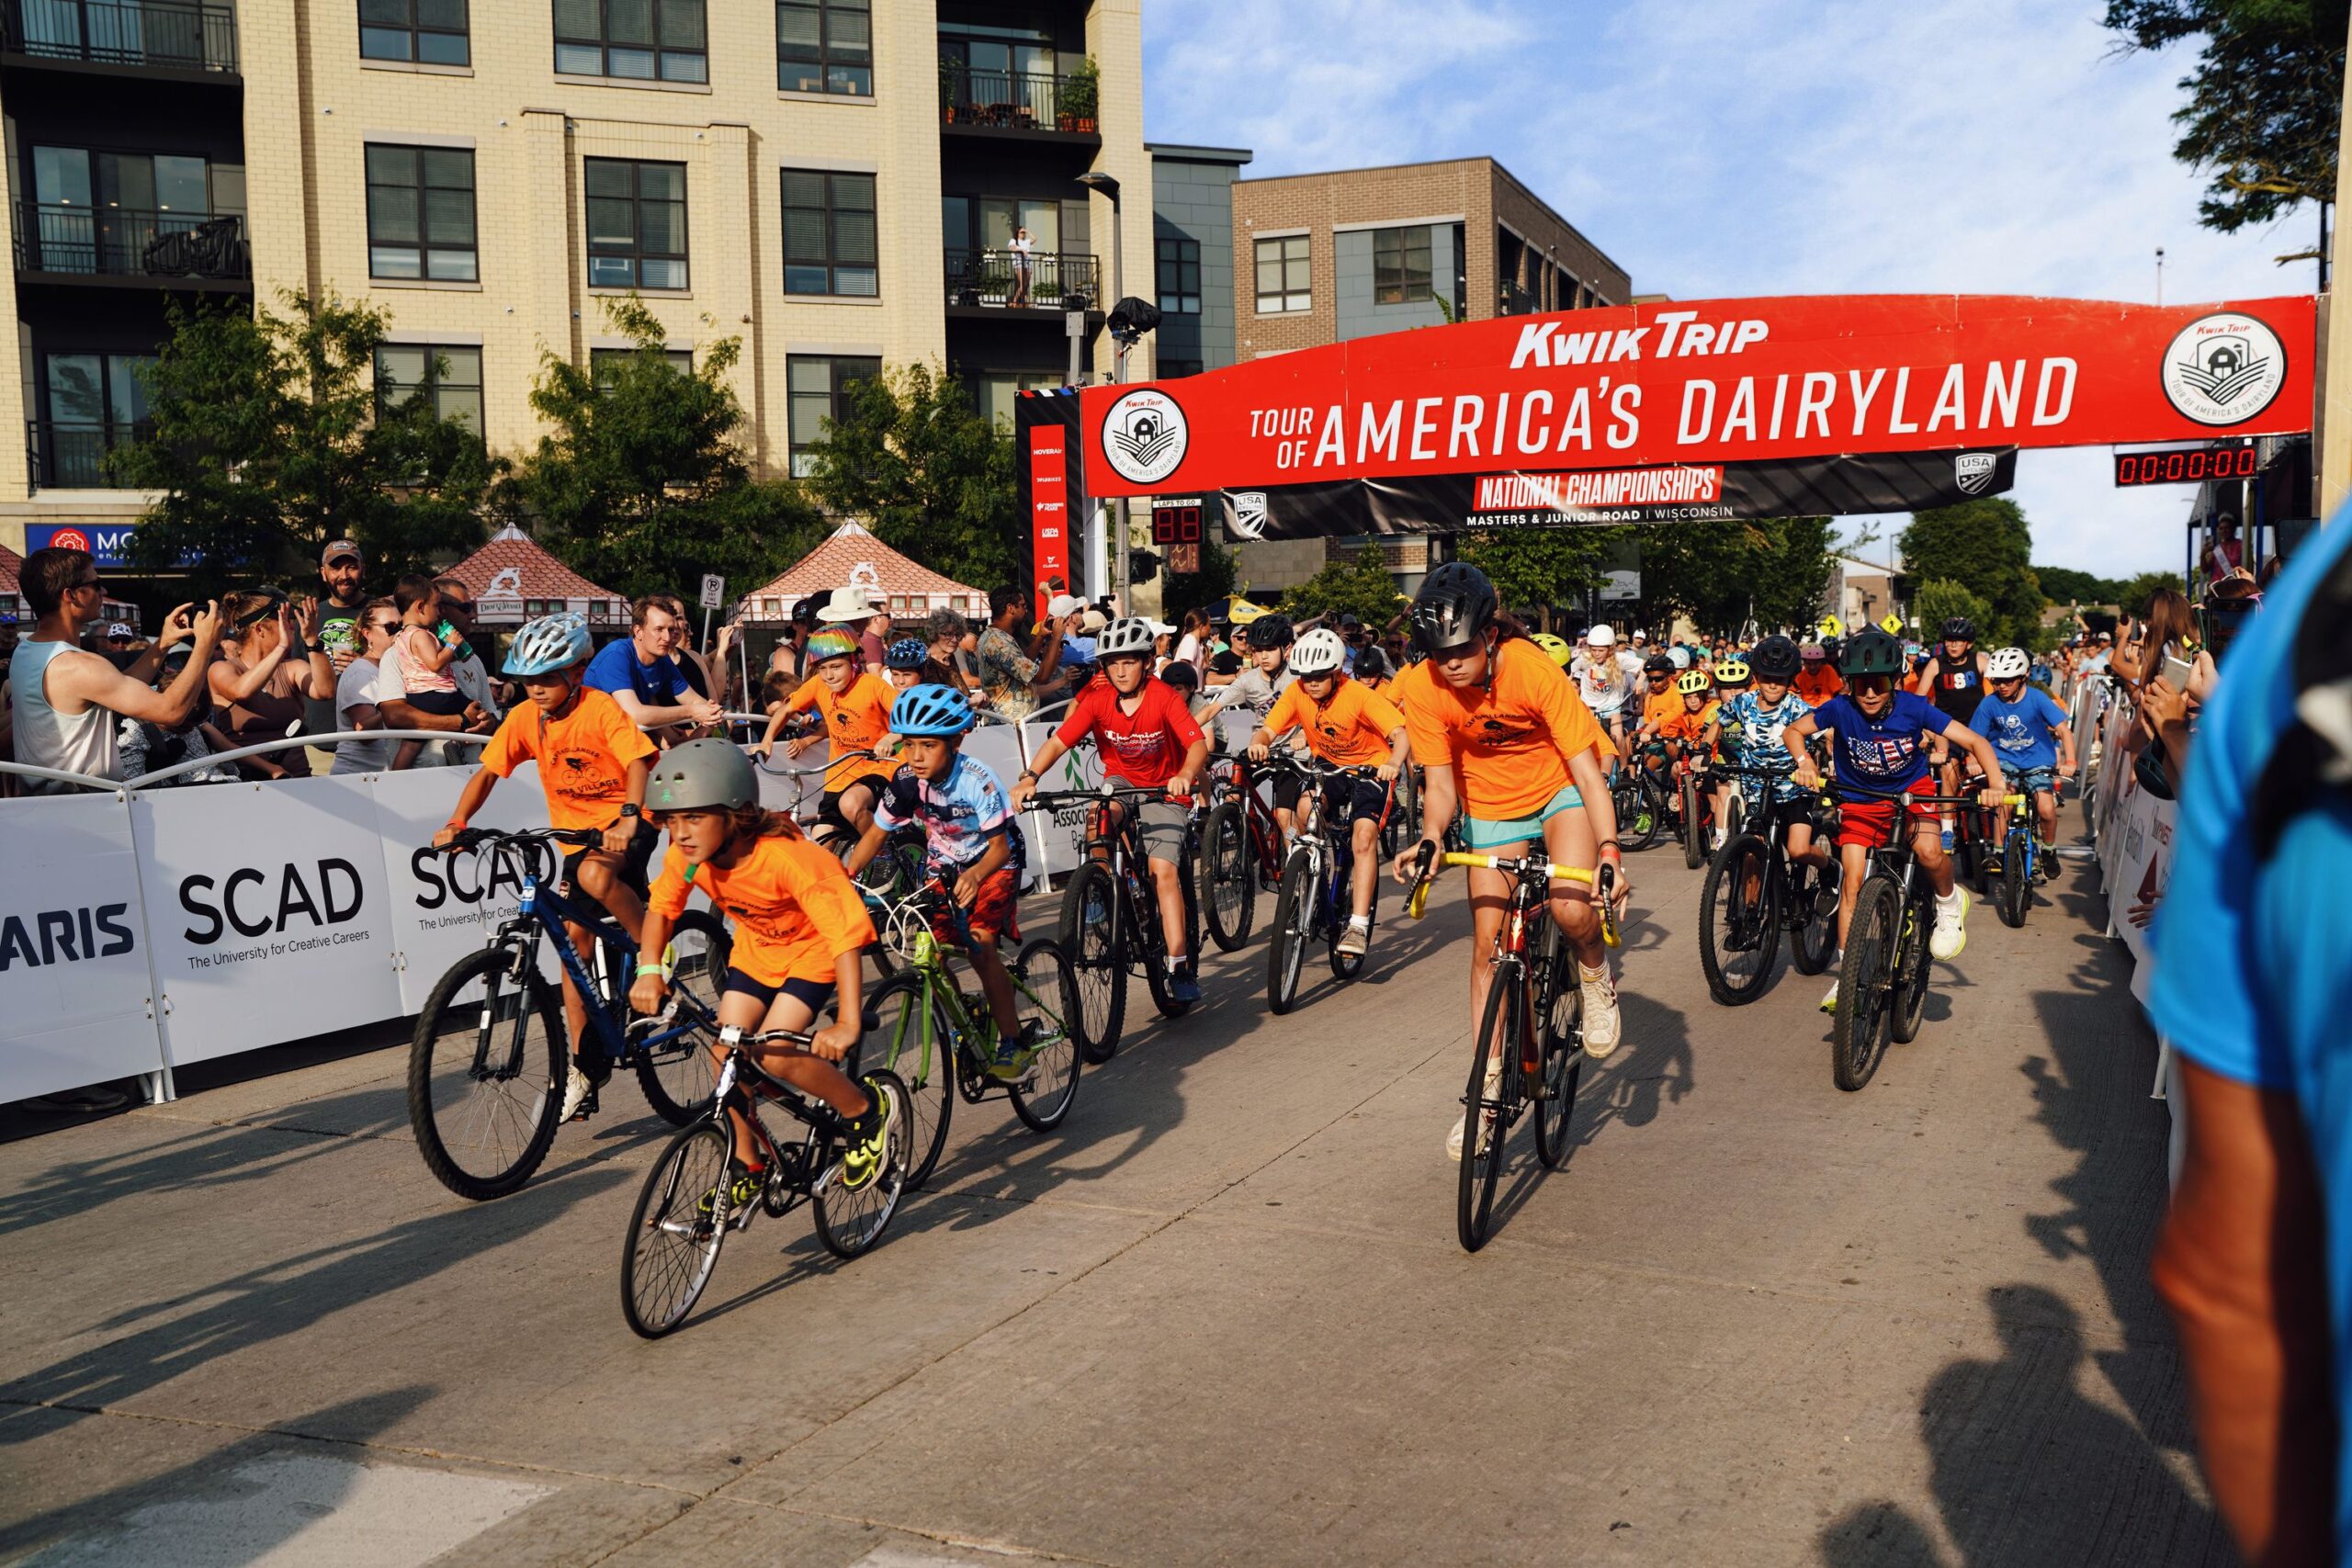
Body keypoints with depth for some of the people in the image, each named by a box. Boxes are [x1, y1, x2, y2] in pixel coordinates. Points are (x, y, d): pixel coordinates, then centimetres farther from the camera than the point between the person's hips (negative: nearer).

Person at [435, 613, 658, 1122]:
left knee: (595, 876, -38)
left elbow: (637, 761, -27)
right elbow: (487, 771, 1)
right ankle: (585, 1068, 9)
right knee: (574, 938, 1)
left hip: (624, 825, -6)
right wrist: (457, 822, -14)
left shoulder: (600, 708, -16)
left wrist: (629, 815, -44)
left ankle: (660, 956, -14)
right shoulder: (525, 718, -1)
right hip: (575, 834, 6)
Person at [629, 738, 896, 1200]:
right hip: (755, 947, 6)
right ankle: (747, 1163, 16)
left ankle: (867, 1112, 3)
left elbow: (846, 935, -41)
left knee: (774, 1054, -20)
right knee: (724, 1050, -4)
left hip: (812, 949, -6)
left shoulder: (786, 857, -38)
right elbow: (660, 909, 1)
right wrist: (650, 971, -16)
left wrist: (848, 1023, -47)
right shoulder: (684, 859, -20)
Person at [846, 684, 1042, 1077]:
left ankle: (1015, 1041, -9)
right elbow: (876, 835, -7)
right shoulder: (906, 781, -18)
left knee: (979, 946, -22)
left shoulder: (976, 779, -30)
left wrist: (974, 876, -50)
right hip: (943, 865, 5)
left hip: (994, 863, -5)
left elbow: (999, 845, -30)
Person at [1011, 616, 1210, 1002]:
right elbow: (1058, 741, -19)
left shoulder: (1164, 697, -19)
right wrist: (1029, 777, -35)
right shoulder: (1098, 699, -12)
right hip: (1119, 779, 3)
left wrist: (1186, 775, -52)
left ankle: (1179, 965, -15)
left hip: (1163, 789, -3)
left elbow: (1198, 743, -30)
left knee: (1164, 870, -19)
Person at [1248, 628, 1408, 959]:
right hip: (1327, 765, 3)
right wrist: (1258, 743, -42)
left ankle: (1358, 925, -21)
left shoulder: (1358, 695, -24)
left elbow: (1401, 735, -31)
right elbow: (1267, 730, -18)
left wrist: (1394, 764, -51)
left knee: (1364, 835, -23)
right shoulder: (1297, 692, -13)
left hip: (1370, 768, -3)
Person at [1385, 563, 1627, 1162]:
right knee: (1487, 948, 1)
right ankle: (1488, 1089, 14)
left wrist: (1609, 851, -38)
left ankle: (1596, 978, 7)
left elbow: (1587, 770, -28)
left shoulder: (1534, 671, -30)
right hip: (1491, 807, 3)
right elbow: (1440, 782, -15)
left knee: (1571, 909, -29)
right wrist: (1430, 840, -34)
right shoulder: (1423, 688, -22)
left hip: (1559, 790, -3)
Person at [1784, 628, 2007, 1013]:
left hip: (1912, 791, -1)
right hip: (1860, 799, 1)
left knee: (1929, 852, -30)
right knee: (1852, 878, -11)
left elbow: (1975, 741, -19)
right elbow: (1792, 731, -10)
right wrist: (1804, 762, -30)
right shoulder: (1841, 709, -21)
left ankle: (1949, 902, 6)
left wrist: (1996, 784, -34)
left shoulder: (1913, 707, -22)